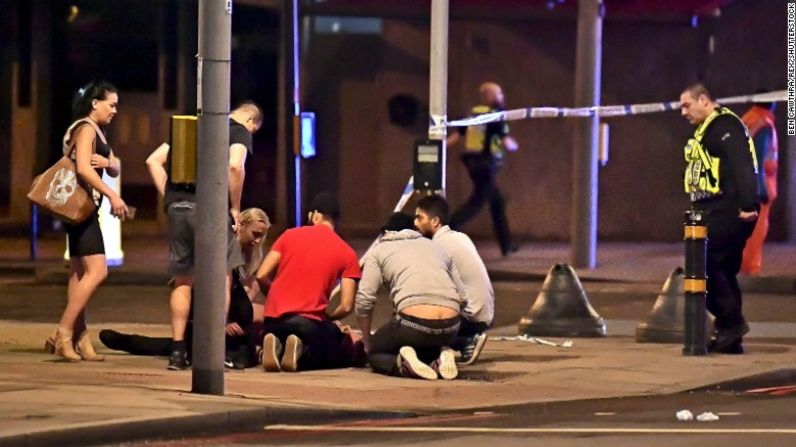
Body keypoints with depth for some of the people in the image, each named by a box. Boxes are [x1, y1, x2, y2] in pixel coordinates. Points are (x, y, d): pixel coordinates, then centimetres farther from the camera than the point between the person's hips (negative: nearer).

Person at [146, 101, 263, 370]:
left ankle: (178, 351, 10)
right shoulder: (240, 132, 4)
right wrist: (235, 208, -6)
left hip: (177, 208, 5)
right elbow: (235, 165, -16)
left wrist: (170, 198, 13)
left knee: (182, 281, 12)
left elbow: (153, 161, 15)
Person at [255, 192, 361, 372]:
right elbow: (346, 307, -2)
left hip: (273, 319, 3)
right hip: (309, 321, -3)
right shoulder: (347, 254, 4)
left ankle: (275, 346, -7)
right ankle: (300, 352, -11)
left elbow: (261, 275, 6)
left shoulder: (290, 235, 9)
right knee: (343, 355, 20)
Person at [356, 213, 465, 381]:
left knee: (375, 354, 23)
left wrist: (367, 342, 16)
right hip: (450, 327, 4)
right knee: (424, 348, 36)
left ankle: (403, 364, -10)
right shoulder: (436, 247, 26)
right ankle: (438, 359, 1)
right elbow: (461, 297, 19)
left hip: (413, 323, -4)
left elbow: (364, 300, 3)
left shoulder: (379, 250, 14)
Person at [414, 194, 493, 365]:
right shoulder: (460, 238, 12)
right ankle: (468, 340, 6)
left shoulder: (440, 245, -13)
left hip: (472, 317, -9)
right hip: (485, 312, 9)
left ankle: (465, 343, -6)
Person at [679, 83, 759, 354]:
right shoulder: (707, 130, 22)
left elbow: (742, 166, -21)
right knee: (721, 272, 9)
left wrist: (748, 204, -29)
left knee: (704, 264, -14)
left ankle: (731, 321, -11)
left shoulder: (726, 126, -10)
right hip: (714, 213, 10)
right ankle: (730, 336, 10)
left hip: (726, 214, -10)